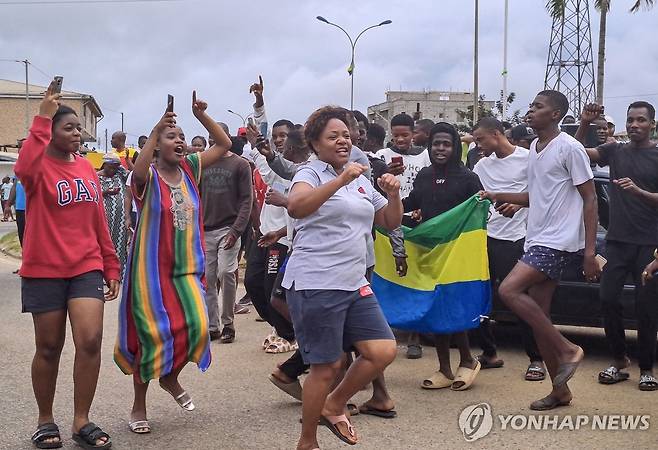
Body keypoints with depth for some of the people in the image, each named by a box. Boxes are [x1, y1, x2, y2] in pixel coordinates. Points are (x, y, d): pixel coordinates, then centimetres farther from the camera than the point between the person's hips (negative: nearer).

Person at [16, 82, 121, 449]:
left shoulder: (87, 167, 9)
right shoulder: (40, 166, -6)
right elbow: (24, 169, -34)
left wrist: (111, 266, 13)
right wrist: (42, 118, -32)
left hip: (86, 267, 4)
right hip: (45, 270, -3)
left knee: (91, 340, -9)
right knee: (49, 348, 6)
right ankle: (46, 420, 24)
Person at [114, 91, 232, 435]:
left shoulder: (190, 168, 6)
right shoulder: (148, 175, -9)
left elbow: (224, 145, 4)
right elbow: (137, 171, -34)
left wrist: (201, 116, -8)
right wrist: (155, 131, -40)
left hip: (187, 268, 4)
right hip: (151, 269, -4)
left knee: (196, 326, -8)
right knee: (152, 335, -1)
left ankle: (171, 378, 24)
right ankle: (139, 406, 19)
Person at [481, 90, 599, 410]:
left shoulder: (569, 148, -10)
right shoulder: (534, 148, 16)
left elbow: (589, 199, -11)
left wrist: (590, 252, -16)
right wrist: (500, 197, 12)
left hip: (560, 242, -9)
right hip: (538, 241, 9)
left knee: (509, 290, -21)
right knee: (538, 316, 7)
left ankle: (567, 349, -9)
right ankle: (560, 390, 18)